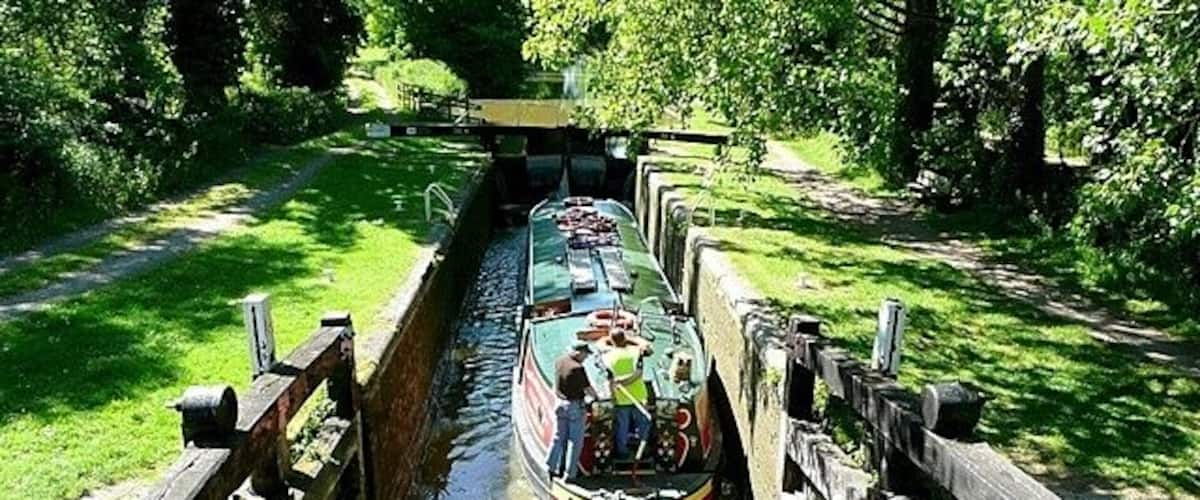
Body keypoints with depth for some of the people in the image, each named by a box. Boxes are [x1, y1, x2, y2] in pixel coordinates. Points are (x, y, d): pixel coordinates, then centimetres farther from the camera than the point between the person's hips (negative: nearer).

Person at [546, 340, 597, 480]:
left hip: (560, 403, 7)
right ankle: (569, 474, 10)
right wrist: (596, 397, 4)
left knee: (559, 437, 18)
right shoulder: (577, 368, -24)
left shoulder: (559, 361, -2)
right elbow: (588, 388, -14)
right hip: (575, 406, -7)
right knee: (575, 440, 5)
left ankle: (550, 467, 21)